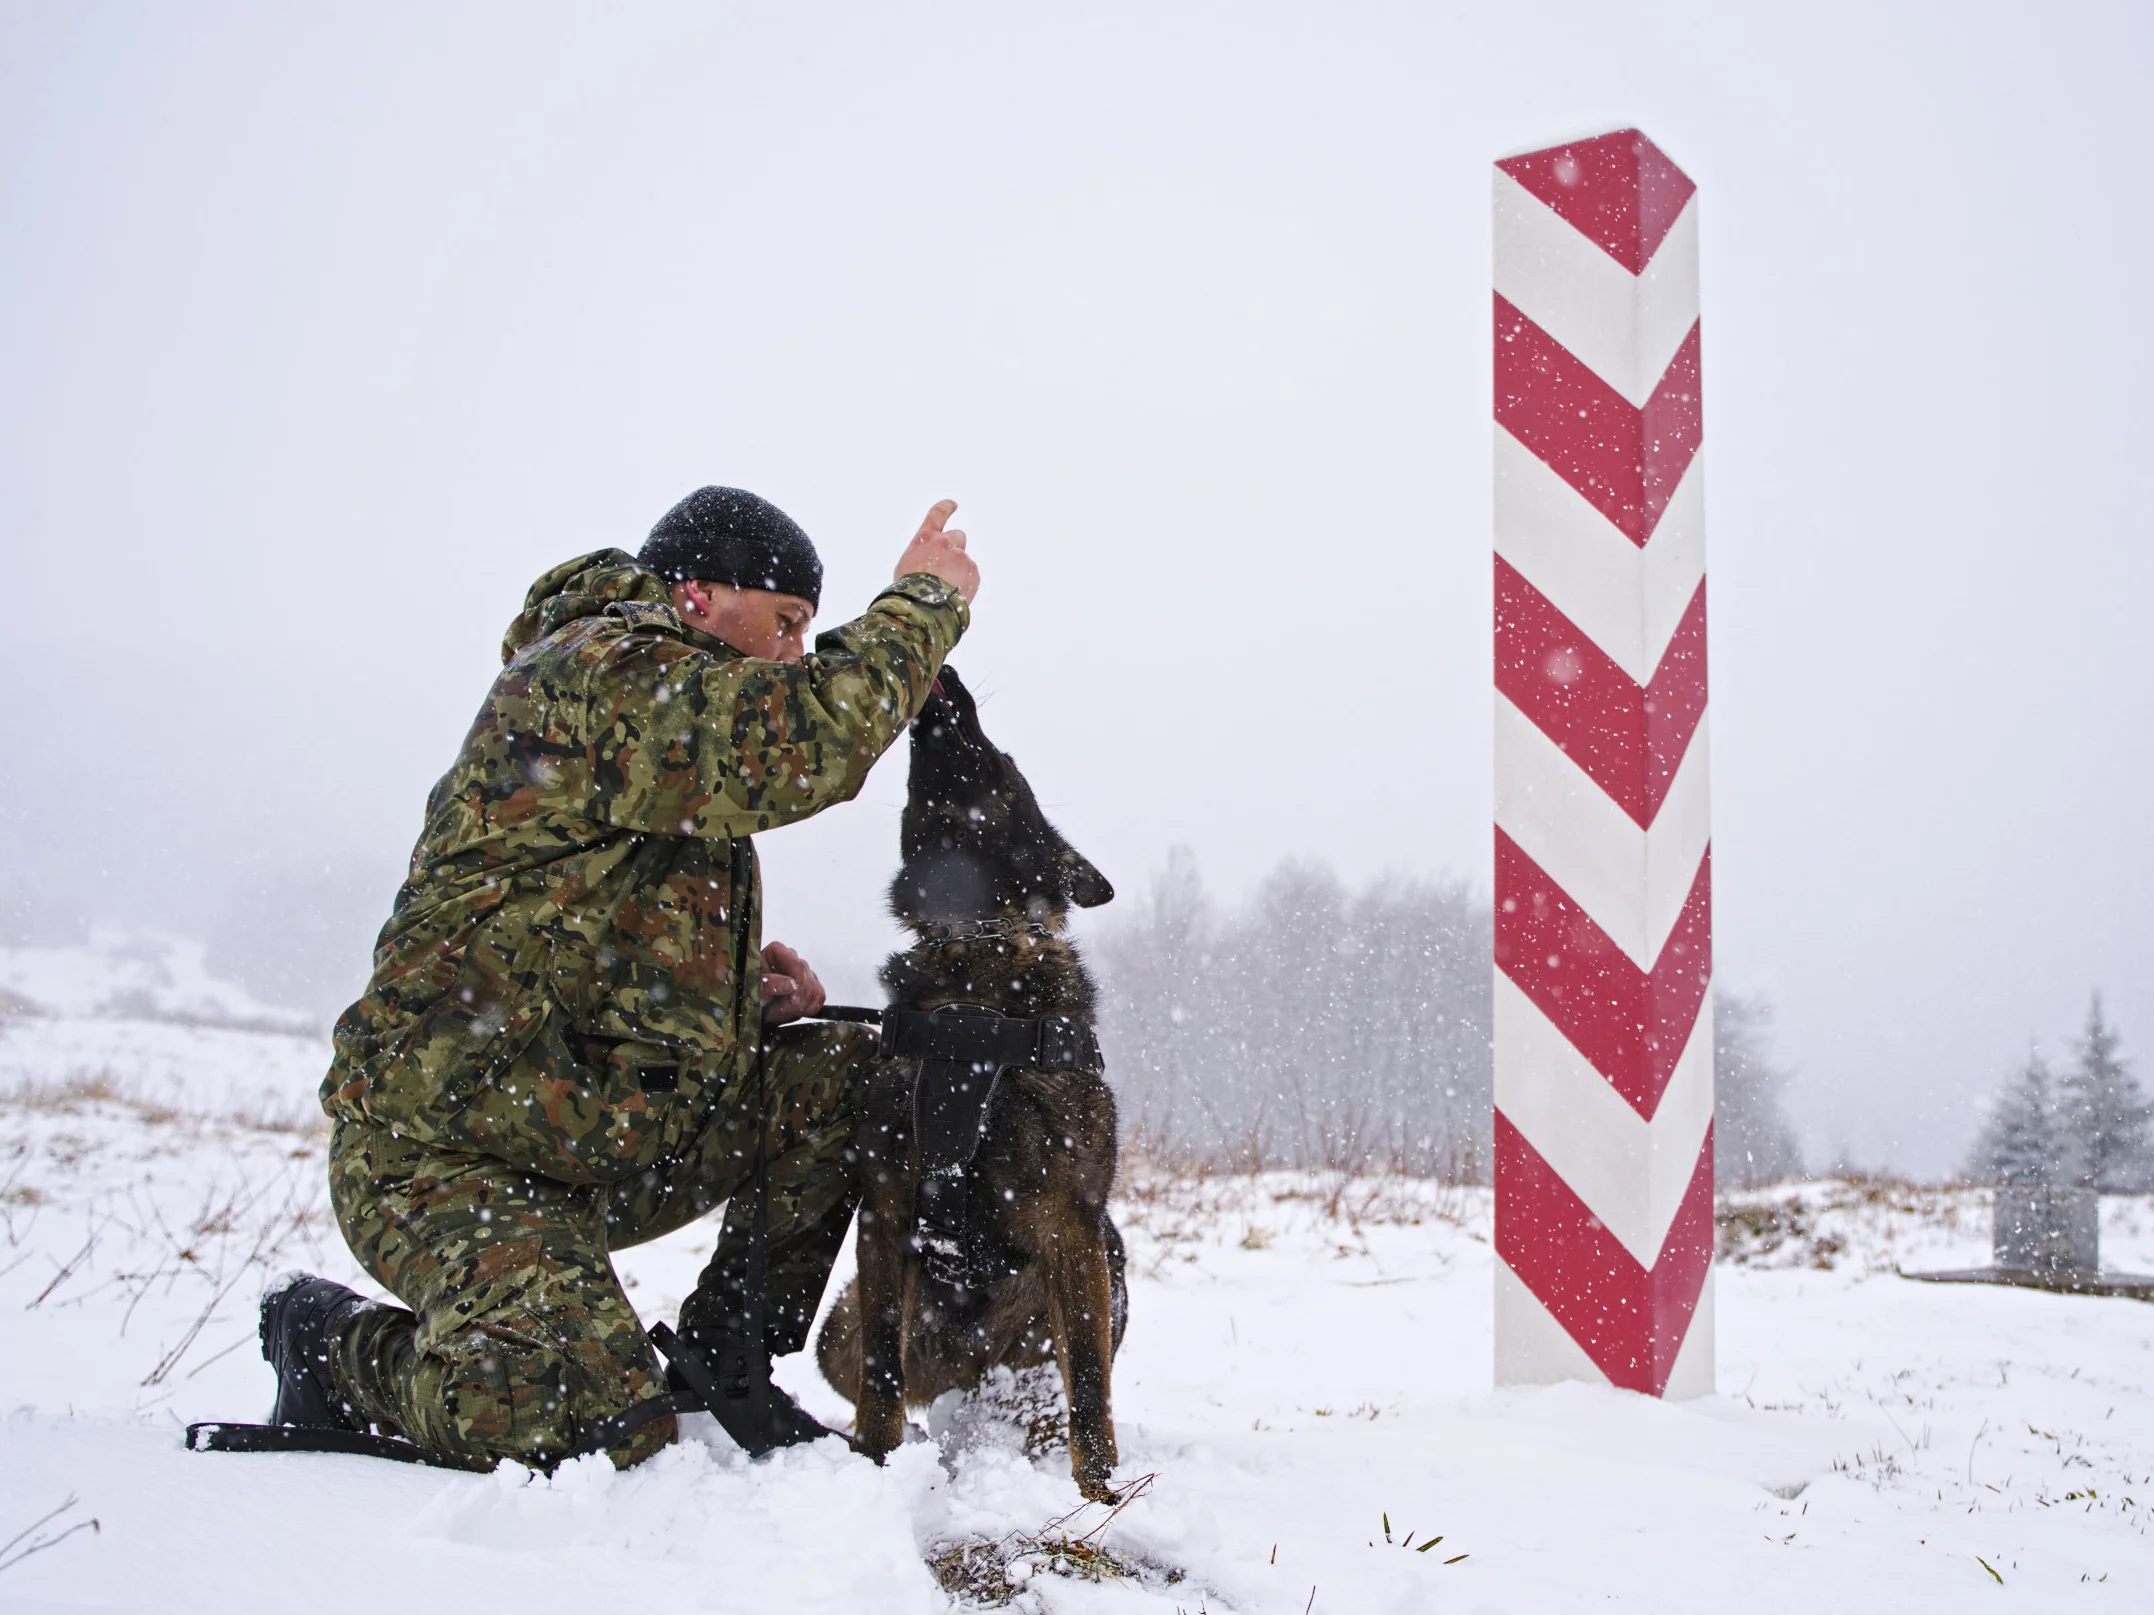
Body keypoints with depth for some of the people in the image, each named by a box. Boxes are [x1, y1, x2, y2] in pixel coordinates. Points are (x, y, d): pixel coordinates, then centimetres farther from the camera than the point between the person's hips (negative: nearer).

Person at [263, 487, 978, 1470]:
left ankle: (726, 1355, 11)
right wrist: (921, 603, -10)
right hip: (446, 1155, -10)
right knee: (600, 1436, -27)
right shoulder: (600, 671, -11)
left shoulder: (659, 705, 22)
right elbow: (812, 733, -27)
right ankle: (337, 1348, 0)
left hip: (607, 1146, 10)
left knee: (852, 1077, 5)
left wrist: (746, 999, 8)